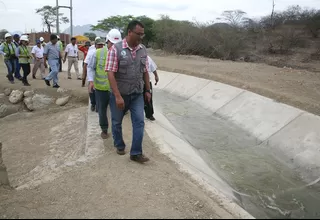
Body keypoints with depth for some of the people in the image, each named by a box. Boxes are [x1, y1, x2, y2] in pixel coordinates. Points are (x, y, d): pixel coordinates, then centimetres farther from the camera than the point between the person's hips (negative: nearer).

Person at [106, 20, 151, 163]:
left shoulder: (143, 50, 1)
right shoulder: (116, 49, -14)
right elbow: (110, 73, -18)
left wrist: (147, 90, 10)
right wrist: (117, 96, -23)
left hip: (137, 94, 4)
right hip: (119, 94, -3)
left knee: (139, 122, -1)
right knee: (117, 122, 13)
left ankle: (136, 153, 10)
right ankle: (119, 145, 37)